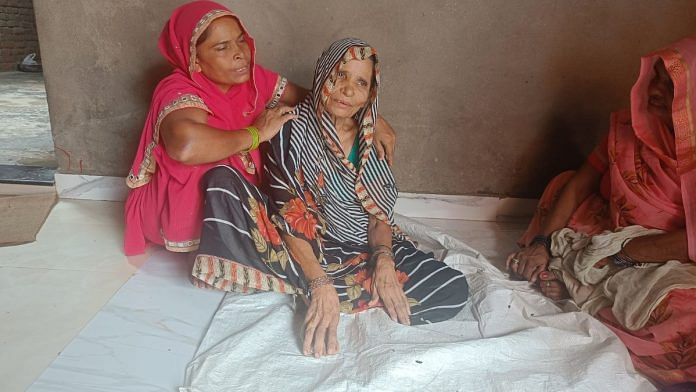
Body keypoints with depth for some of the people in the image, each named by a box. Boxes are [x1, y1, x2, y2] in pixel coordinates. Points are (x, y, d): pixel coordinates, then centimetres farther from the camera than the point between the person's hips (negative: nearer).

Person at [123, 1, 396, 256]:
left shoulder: (252, 78, -8)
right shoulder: (179, 92, -27)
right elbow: (185, 146, -50)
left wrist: (371, 121, -13)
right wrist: (257, 134, -34)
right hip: (183, 214, -6)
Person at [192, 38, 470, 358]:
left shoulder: (372, 139, 3)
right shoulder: (293, 128, -8)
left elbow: (380, 214, 3)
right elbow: (287, 214, -15)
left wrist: (383, 260, -18)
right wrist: (321, 284, -26)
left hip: (365, 249, 3)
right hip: (307, 248, -2)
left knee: (453, 288, -19)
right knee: (222, 179, -24)